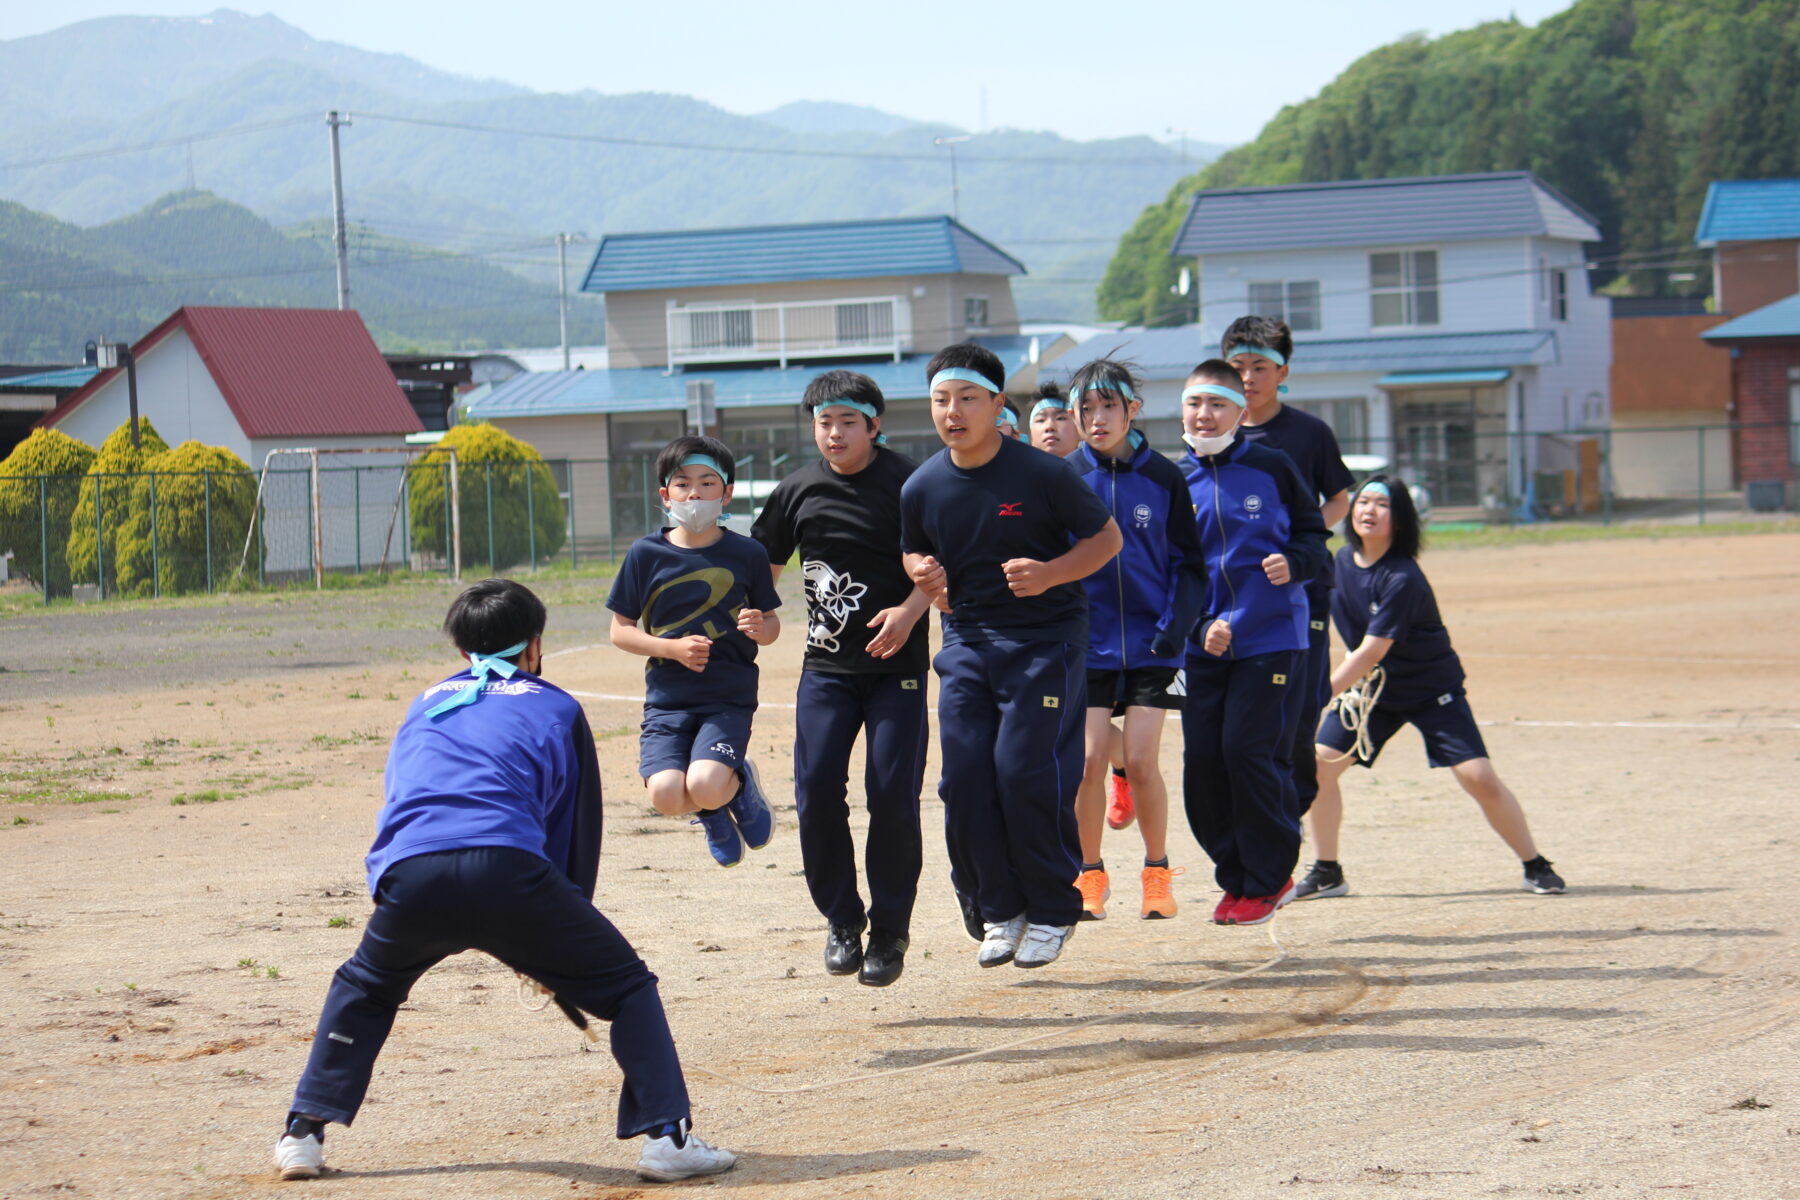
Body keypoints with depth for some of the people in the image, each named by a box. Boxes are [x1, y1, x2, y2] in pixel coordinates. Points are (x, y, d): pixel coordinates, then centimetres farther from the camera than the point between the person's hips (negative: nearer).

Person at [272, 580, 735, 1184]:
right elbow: (579, 828, 25)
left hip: (408, 875, 3)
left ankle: (303, 1134, 25)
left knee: (363, 988, 32)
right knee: (626, 986, 12)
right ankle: (665, 1135, -1)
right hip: (506, 870, -3)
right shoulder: (556, 706, 24)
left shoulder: (425, 705, 33)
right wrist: (555, 951, 35)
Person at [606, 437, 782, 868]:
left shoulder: (747, 554, 2)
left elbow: (771, 624, 11)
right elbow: (620, 630, 6)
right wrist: (672, 647, -10)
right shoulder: (645, 554, 2)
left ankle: (741, 784, 13)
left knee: (705, 786, -26)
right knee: (667, 795, -22)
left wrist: (760, 628, -13)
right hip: (667, 698, 1)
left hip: (729, 698, -1)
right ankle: (711, 815, 16)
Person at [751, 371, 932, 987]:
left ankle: (890, 930, 8)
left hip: (897, 665, -3)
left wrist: (910, 610, -19)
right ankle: (842, 919, 10)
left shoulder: (907, 484, -5)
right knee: (817, 790, -7)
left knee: (892, 794, -6)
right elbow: (759, 565, 19)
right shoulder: (798, 491, 6)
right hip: (827, 665, 3)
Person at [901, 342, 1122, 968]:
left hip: (1045, 639, -4)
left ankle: (1053, 909, 4)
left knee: (1025, 771, -14)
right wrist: (923, 575, -7)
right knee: (965, 778, -3)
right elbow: (915, 554, 17)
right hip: (966, 641, 5)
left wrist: (1050, 574, -21)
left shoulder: (1043, 474, -13)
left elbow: (1106, 536, -5)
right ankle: (1001, 910, 13)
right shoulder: (921, 488, -1)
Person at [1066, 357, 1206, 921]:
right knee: (1089, 760, -5)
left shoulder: (1164, 477, 0)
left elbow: (1188, 562, 5)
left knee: (1142, 761, -5)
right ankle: (1090, 877, 10)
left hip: (1150, 644, -1)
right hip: (1086, 642, 1)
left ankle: (1157, 874, 11)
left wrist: (1177, 622, -9)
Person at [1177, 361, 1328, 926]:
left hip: (1269, 637, -3)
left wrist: (1293, 562, -16)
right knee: (1201, 757, -1)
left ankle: (1269, 878, 4)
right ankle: (1236, 877, 16)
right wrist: (1198, 624, -7)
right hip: (1202, 642, 3)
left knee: (1246, 747, -12)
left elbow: (1313, 533, 6)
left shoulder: (1272, 468, -1)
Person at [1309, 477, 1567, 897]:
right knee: (1318, 764, -8)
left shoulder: (1402, 579, -26)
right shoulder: (1342, 562, -4)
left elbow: (1371, 652, -28)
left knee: (1479, 778, -15)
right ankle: (1327, 874, 6)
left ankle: (1536, 866, 2)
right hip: (1373, 689, 6)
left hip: (1432, 692, -6)